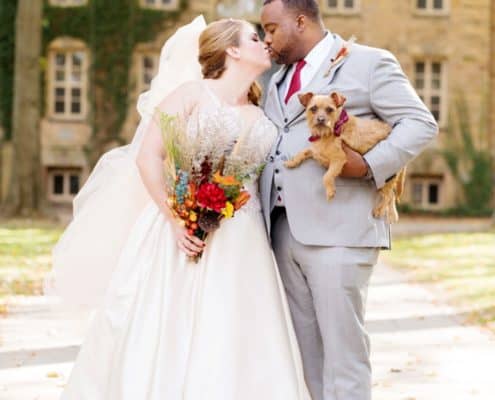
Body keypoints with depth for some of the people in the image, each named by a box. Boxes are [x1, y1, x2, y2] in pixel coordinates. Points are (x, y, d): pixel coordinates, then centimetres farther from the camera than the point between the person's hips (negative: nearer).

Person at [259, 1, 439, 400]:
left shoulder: (368, 63, 1)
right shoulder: (279, 79, 24)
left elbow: (421, 124, -5)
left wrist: (369, 165, -17)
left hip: (337, 230, -7)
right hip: (283, 230, 7)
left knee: (342, 347, -6)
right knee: (302, 348, 10)